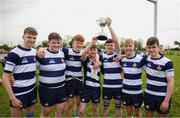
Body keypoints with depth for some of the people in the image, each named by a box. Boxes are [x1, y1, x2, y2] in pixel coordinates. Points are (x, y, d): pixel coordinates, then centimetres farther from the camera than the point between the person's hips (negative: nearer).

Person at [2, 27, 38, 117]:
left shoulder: (35, 52, 3)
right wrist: (12, 98, -17)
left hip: (32, 90, 5)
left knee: (31, 114, 19)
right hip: (18, 93, -5)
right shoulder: (14, 53, -15)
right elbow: (5, 78, -15)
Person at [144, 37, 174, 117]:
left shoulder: (167, 62, -15)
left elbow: (171, 82, -14)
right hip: (149, 94, 4)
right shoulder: (146, 59, -2)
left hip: (162, 96, -4)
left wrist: (167, 100, -17)